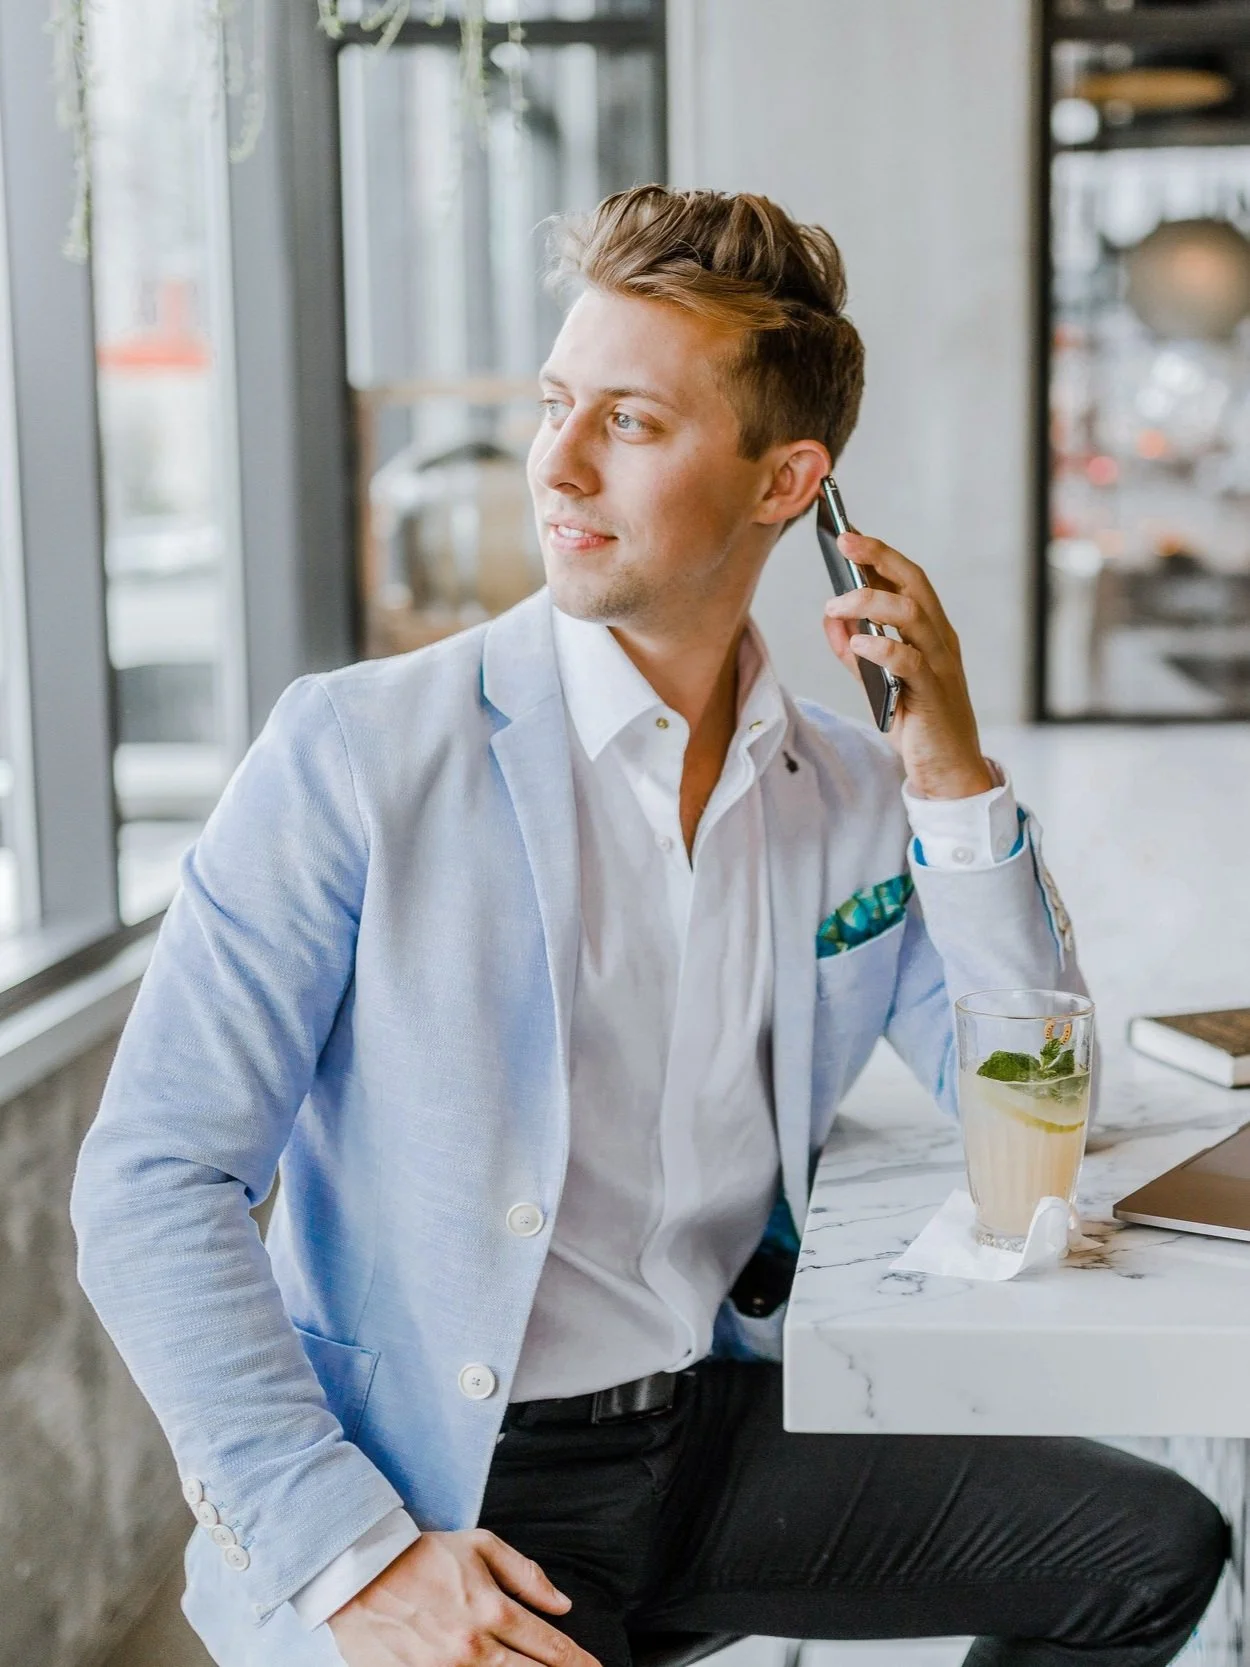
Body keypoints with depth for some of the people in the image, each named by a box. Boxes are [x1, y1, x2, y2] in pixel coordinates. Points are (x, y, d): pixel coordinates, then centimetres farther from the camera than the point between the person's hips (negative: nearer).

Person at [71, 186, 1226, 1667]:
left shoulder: (853, 803, 4)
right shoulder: (359, 751, -11)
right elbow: (153, 1182, -13)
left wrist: (953, 779, -6)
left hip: (724, 1431, 5)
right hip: (437, 1483, -4)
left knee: (1157, 1544, -6)